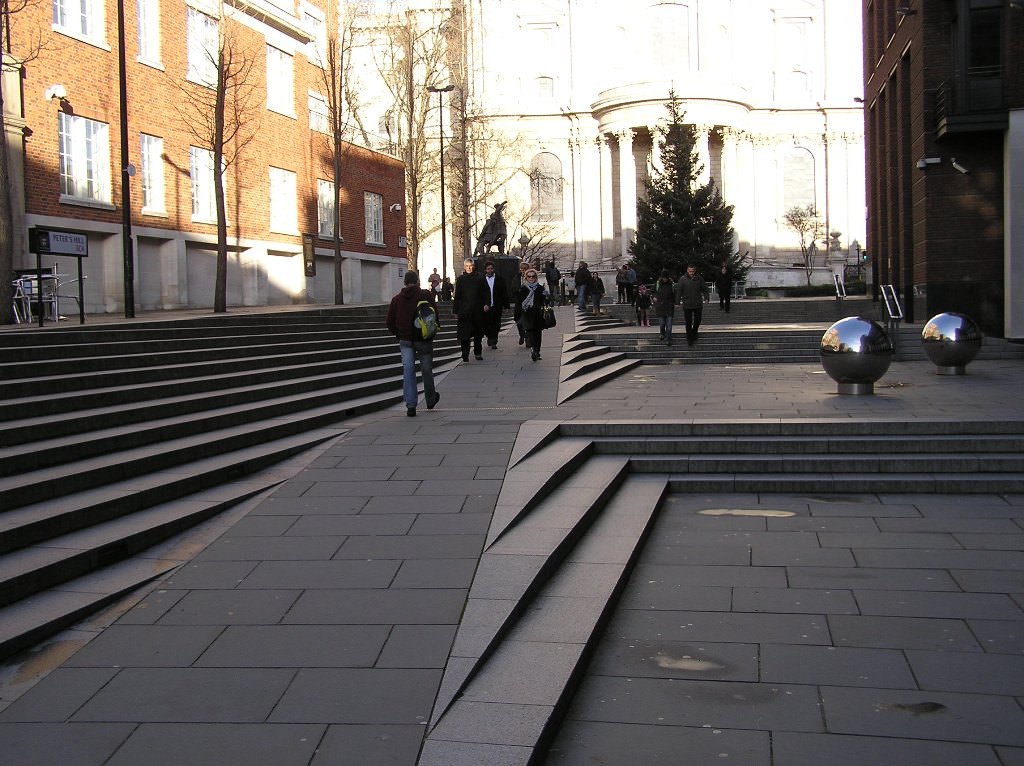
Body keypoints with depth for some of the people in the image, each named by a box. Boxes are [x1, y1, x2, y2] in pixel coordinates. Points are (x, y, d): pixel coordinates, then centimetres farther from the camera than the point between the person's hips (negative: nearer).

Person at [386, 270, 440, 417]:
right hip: (424, 339, -2)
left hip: (405, 340, 2)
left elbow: (390, 322, 7)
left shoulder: (396, 299, 4)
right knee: (426, 369, 14)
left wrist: (398, 334, 21)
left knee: (408, 371, 0)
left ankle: (410, 405, -9)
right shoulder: (426, 295, -5)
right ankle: (431, 400, 30)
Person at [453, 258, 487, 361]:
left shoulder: (479, 278, 2)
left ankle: (478, 353, 21)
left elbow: (484, 294, 4)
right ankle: (465, 354, 0)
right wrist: (456, 310, 1)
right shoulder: (460, 279, 3)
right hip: (464, 311, 0)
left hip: (477, 310, 1)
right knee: (464, 334, -3)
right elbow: (457, 296, 4)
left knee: (478, 333, 9)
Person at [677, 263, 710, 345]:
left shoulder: (699, 278, -1)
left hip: (698, 304, 2)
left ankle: (693, 334, 37)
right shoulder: (683, 279, -7)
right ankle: (689, 339, 15)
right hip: (687, 305, -2)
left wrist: (706, 298, -3)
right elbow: (678, 291, -4)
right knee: (688, 322, 3)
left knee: (697, 321, 13)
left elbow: (705, 289, 8)